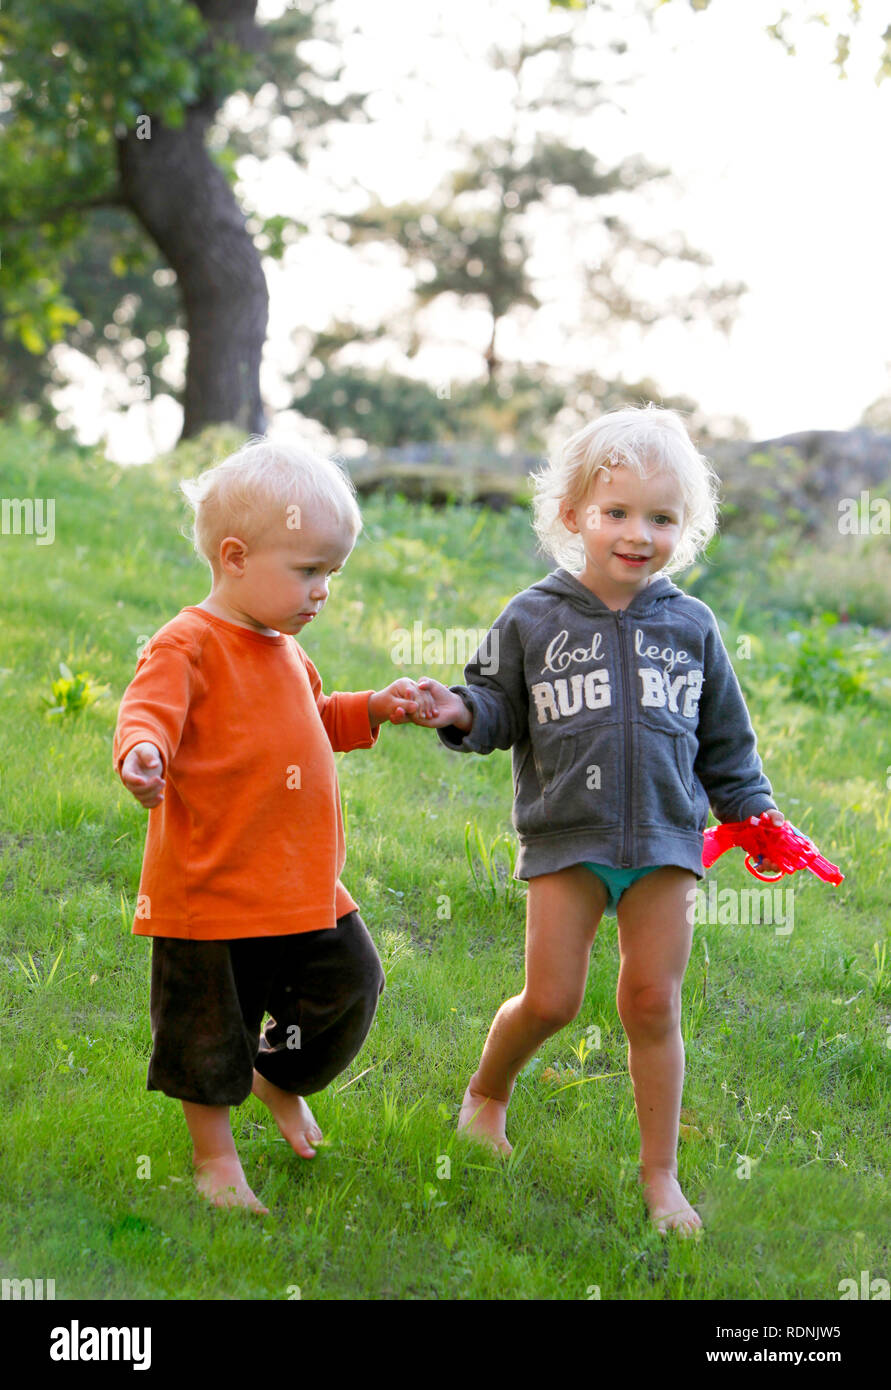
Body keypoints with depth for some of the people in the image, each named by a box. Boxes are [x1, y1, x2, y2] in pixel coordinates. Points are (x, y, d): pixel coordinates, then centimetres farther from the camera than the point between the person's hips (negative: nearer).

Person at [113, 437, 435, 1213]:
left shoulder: (285, 652, 13)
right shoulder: (188, 645, -14)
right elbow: (151, 710, -28)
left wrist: (371, 710, 15)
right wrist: (142, 752, -50)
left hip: (302, 882, 7)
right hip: (211, 881, -7)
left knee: (350, 981, 10)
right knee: (209, 1023, 6)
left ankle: (281, 1078, 38)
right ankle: (214, 1155, 26)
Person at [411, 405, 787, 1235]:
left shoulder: (690, 627, 5)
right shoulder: (534, 621, -1)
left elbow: (725, 740, 14)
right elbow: (500, 708, 3)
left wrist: (754, 812, 12)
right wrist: (463, 714, -17)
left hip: (665, 843, 2)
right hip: (566, 841, -1)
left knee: (653, 1004, 3)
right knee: (550, 1000, -2)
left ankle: (660, 1175, 15)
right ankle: (486, 1093, 30)